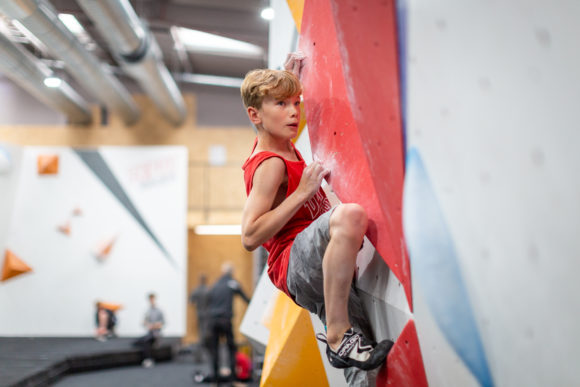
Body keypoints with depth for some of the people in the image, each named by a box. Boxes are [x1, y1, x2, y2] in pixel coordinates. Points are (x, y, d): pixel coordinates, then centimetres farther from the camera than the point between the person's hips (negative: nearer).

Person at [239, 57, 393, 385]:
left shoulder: (282, 144, 16)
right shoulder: (269, 165, -11)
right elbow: (250, 237, -21)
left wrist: (291, 77, 27)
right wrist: (302, 192, -18)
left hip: (320, 274, 9)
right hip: (295, 266, -9)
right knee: (351, 214, -37)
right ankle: (339, 337, -31)